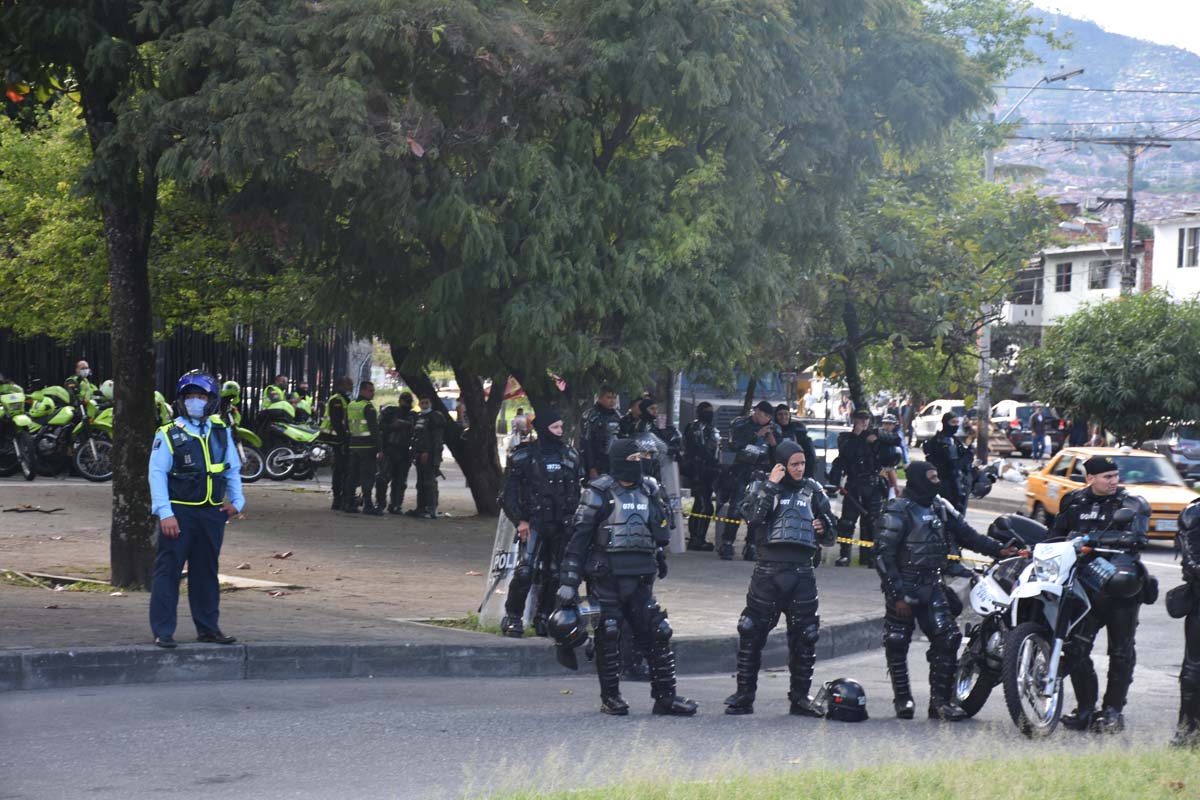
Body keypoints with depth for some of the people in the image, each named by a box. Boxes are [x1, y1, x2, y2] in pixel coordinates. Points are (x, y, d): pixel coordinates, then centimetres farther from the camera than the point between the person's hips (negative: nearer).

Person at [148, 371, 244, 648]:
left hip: (212, 514, 4)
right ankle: (162, 631, 1)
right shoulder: (168, 435, -4)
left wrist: (236, 501, 7)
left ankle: (208, 628, 21)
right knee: (168, 571, -3)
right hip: (179, 512, -4)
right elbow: (157, 474, -8)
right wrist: (165, 513, -15)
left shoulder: (221, 432, 10)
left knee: (206, 572, 13)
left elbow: (233, 469, 18)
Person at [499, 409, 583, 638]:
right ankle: (513, 618, -6)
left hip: (562, 525, 5)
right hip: (534, 524, -5)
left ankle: (543, 619, 18)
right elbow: (509, 492, -4)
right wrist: (519, 520, -12)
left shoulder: (570, 454, 10)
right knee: (525, 571, -16)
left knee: (555, 574, 7)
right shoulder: (524, 456, -4)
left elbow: (577, 490, 17)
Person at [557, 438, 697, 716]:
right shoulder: (599, 494, -6)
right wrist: (569, 581, -12)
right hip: (605, 578, -4)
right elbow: (578, 538, -8)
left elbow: (660, 531, 25)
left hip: (640, 578, 5)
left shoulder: (649, 491, 10)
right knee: (608, 638, 2)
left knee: (657, 634, 0)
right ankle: (610, 697, 14)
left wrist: (660, 558, 26)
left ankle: (665, 696, 6)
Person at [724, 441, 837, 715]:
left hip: (801, 572, 2)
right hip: (768, 570, -2)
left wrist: (823, 528, -2)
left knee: (805, 635, 3)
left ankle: (800, 696, 14)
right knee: (752, 632, -2)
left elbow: (830, 533, 20)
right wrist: (771, 486, -14)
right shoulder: (762, 487, 5)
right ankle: (744, 695, 6)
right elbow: (752, 517, -15)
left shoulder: (812, 490, 12)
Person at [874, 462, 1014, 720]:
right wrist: (896, 593, -17)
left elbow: (966, 534, 11)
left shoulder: (941, 507, 9)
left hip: (931, 586, 6)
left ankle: (941, 699, -2)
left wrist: (998, 549, -3)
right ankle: (902, 698, 13)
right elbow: (884, 553, -14)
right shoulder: (899, 511, -11)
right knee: (897, 643, 0)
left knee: (947, 639, -5)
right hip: (904, 587, -6)